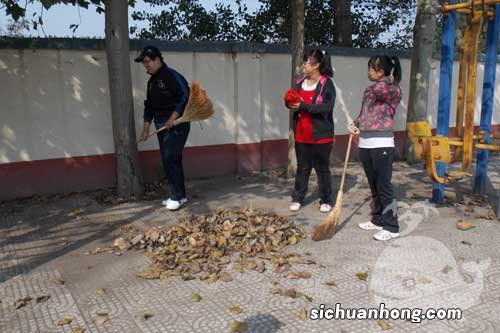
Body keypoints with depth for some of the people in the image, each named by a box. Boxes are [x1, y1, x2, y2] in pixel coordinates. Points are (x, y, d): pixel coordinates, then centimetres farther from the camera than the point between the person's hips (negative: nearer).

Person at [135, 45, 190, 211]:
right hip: (162, 127, 9)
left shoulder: (172, 76, -11)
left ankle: (178, 196, -3)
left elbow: (185, 97, -20)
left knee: (169, 159, -12)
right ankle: (180, 195, 19)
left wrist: (172, 118, -22)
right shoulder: (152, 81, 17)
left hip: (176, 125, -9)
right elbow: (149, 106, 21)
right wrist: (146, 128, 17)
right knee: (170, 160, 10)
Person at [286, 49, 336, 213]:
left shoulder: (327, 84, -11)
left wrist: (303, 106, -26)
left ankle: (326, 200, 20)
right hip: (301, 135, 5)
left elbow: (326, 107, -21)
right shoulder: (299, 83, 8)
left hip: (321, 135, -5)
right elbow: (293, 101, 15)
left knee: (322, 168, 7)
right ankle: (297, 198, 22)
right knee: (302, 167, 13)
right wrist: (290, 103, -9)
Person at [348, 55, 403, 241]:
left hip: (382, 145, -8)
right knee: (374, 186, 15)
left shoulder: (394, 90, -8)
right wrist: (355, 125, 4)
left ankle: (391, 227, 5)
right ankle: (378, 220, 27)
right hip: (365, 144, 8)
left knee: (384, 186, -4)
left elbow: (379, 90, -29)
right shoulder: (369, 90, 16)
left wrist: (388, 79, -8)